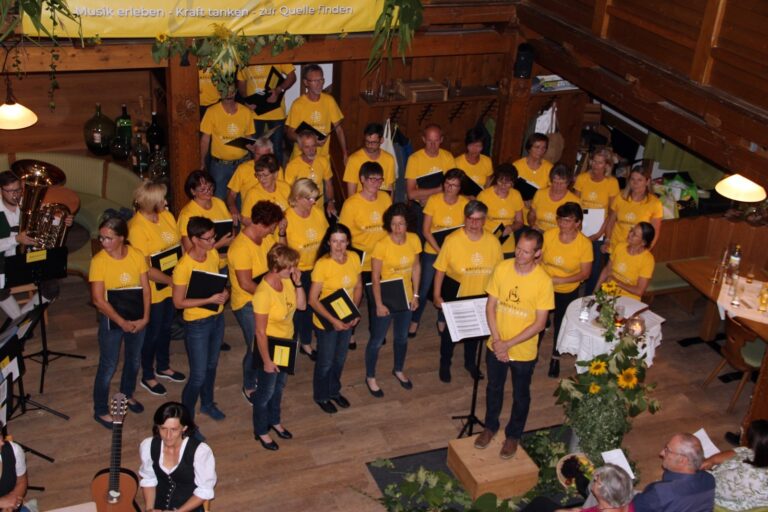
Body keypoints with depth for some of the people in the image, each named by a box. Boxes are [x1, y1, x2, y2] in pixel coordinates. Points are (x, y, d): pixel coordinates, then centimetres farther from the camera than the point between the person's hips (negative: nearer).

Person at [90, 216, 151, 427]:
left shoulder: (137, 256, -8)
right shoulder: (98, 261, -18)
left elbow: (145, 289, -4)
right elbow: (98, 299, -19)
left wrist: (145, 317, -13)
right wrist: (122, 322, -20)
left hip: (137, 318, 4)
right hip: (112, 320, -4)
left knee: (134, 360, 21)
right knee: (108, 366, 6)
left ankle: (127, 394, 46)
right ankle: (101, 410, 22)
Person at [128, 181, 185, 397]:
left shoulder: (166, 216, -2)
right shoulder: (137, 228, -24)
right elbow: (145, 269, -25)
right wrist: (173, 280, -24)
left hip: (172, 286, 7)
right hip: (152, 290, -7)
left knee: (166, 328, 23)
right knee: (152, 333, 10)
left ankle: (163, 367, 44)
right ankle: (148, 376, 30)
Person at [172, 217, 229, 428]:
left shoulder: (213, 254, -5)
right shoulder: (184, 266, -26)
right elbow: (178, 302, -20)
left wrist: (224, 292, -9)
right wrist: (210, 300, -25)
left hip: (217, 318, 7)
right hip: (197, 324, -7)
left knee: (211, 365, 25)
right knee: (198, 376, 1)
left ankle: (207, 403, 47)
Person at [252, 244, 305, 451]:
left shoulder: (287, 280, -12)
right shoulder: (263, 293, -32)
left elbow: (302, 305, -1)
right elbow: (260, 332, -25)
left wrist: (298, 283, -17)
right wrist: (267, 361, -18)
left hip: (287, 343, 7)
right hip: (270, 346, -7)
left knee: (279, 386, 27)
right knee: (266, 392, 15)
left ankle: (274, 421, 51)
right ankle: (261, 431, 37)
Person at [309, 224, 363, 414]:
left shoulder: (354, 258, -9)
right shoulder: (322, 264, -25)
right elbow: (313, 300, -22)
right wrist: (333, 320, -25)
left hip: (347, 319, 5)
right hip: (327, 321, -5)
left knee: (340, 359, 24)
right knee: (326, 362, 15)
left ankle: (334, 391, 48)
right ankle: (321, 396, 39)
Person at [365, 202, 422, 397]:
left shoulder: (414, 240, -9)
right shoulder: (381, 245, -23)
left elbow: (416, 267, 5)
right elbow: (375, 278, -17)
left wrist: (415, 294, 3)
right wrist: (379, 304, -16)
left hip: (406, 298, 5)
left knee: (402, 337, 23)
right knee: (377, 340, 10)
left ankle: (398, 370, 46)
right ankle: (370, 377, 29)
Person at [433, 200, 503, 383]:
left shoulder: (493, 241, -13)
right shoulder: (452, 240, -20)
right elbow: (440, 269, -13)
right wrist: (437, 295, -12)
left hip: (481, 297, 3)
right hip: (455, 296, -2)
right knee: (450, 330, 18)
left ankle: (470, 362, 49)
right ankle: (445, 364, 41)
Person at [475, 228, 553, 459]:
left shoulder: (543, 281, -20)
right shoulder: (502, 268, -12)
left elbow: (539, 323, -17)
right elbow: (490, 306, -5)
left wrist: (508, 344, -19)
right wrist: (497, 340, -15)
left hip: (524, 351, -2)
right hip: (496, 346, 3)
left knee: (520, 395, 18)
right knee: (493, 388, 22)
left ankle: (513, 435, 40)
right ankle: (490, 426, 46)